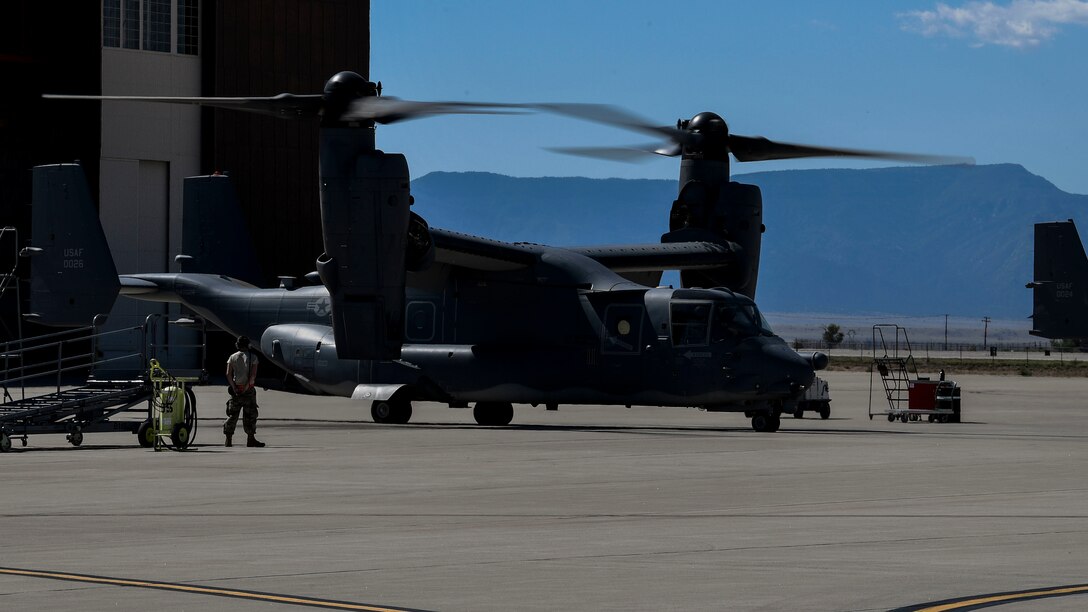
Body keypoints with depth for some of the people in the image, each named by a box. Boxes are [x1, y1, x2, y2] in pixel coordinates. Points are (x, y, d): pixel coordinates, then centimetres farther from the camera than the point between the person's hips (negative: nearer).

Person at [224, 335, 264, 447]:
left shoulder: (233, 357, 6)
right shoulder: (252, 357, -2)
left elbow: (228, 374, -3)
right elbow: (253, 374, -12)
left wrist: (234, 387, -4)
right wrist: (247, 386, -9)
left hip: (236, 388, 3)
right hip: (249, 390, -3)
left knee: (232, 414, 6)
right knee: (250, 414, 2)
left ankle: (228, 439, 5)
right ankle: (251, 439, 1)